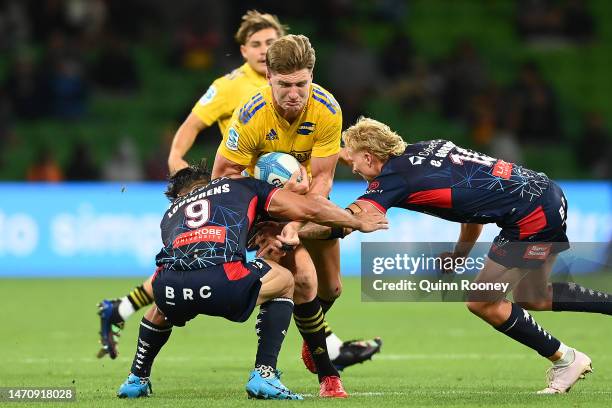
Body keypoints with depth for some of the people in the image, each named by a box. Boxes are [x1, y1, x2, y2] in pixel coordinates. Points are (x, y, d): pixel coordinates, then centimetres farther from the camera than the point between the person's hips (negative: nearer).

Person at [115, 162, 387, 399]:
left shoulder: (169, 215, 37)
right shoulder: (241, 186, 31)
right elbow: (310, 209, 28)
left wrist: (264, 260, 47)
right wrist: (360, 224, 42)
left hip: (169, 289, 4)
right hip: (222, 283, -4)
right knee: (283, 281, 27)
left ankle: (137, 380, 42)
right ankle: (264, 374, 17)